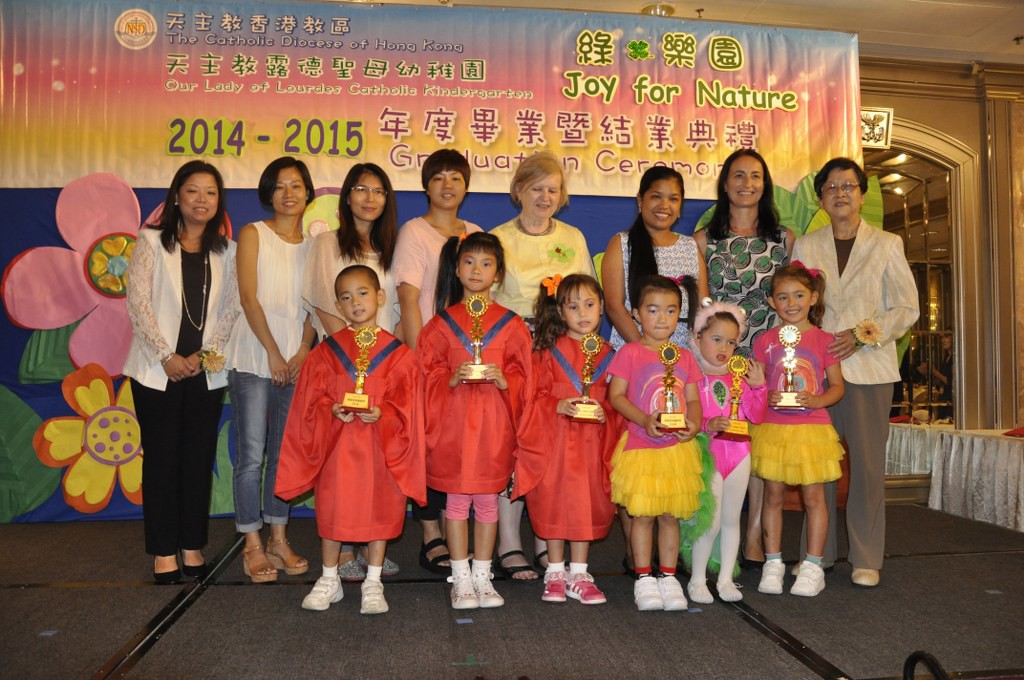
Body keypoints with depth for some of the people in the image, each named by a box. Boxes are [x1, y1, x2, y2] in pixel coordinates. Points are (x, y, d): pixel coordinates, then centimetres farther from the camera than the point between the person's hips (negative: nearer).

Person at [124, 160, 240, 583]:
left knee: (199, 459, 5)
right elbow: (137, 301, -5)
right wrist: (167, 357, -12)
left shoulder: (225, 251, 9)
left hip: (207, 372, 2)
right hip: (158, 370, -2)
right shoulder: (152, 241, 3)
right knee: (162, 459, 2)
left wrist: (204, 354, -9)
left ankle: (192, 547, 16)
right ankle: (164, 551, 12)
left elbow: (231, 309, 3)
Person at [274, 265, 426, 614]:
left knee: (379, 511, 7)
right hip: (335, 445, 1)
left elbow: (404, 405, -3)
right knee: (332, 511, 9)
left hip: (380, 447, -1)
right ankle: (329, 580, 28)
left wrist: (381, 414, -21)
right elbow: (313, 399, 1)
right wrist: (333, 411, -17)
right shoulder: (326, 351, 3)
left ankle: (373, 583, 23)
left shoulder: (397, 353, -1)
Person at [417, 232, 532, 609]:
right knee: (457, 498, 5)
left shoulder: (511, 324, 5)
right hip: (453, 421, 0)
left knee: (488, 498, 8)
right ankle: (461, 578, 17)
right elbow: (429, 375, 3)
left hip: (494, 423, 1)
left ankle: (482, 575, 21)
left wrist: (502, 380, -14)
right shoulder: (441, 323, 4)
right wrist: (453, 379, -15)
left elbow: (522, 377, 5)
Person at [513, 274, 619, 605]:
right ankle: (555, 573, 21)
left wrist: (604, 414, -12)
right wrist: (559, 406, -20)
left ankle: (579, 575, 20)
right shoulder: (549, 351, -2)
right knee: (555, 502, 5)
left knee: (587, 503, 7)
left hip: (593, 441, 2)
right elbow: (536, 395, -3)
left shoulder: (608, 354, 5)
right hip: (554, 438, -2)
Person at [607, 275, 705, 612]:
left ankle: (668, 577, 22)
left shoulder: (684, 356, 9)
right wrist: (645, 421, -22)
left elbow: (693, 398, 9)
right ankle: (644, 578, 17)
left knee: (671, 515, 10)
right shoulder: (630, 353, -4)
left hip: (678, 448, 4)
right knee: (643, 515, 3)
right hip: (641, 447, -3)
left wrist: (693, 423, -11)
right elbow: (616, 395, -9)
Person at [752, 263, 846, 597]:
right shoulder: (765, 341, 4)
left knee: (814, 496, 3)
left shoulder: (823, 340, 1)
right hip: (772, 428, 1)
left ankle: (813, 566, 15)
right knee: (773, 495, 7)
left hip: (812, 427, -1)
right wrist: (766, 397, -13)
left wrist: (816, 400, -15)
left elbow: (837, 386, 4)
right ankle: (773, 562, 18)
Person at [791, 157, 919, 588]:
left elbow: (907, 308, 2)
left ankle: (866, 559, 11)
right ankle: (817, 553, 15)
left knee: (867, 463, 0)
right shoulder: (804, 246, 11)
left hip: (868, 368, -1)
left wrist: (860, 335, -11)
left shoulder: (887, 245, 7)